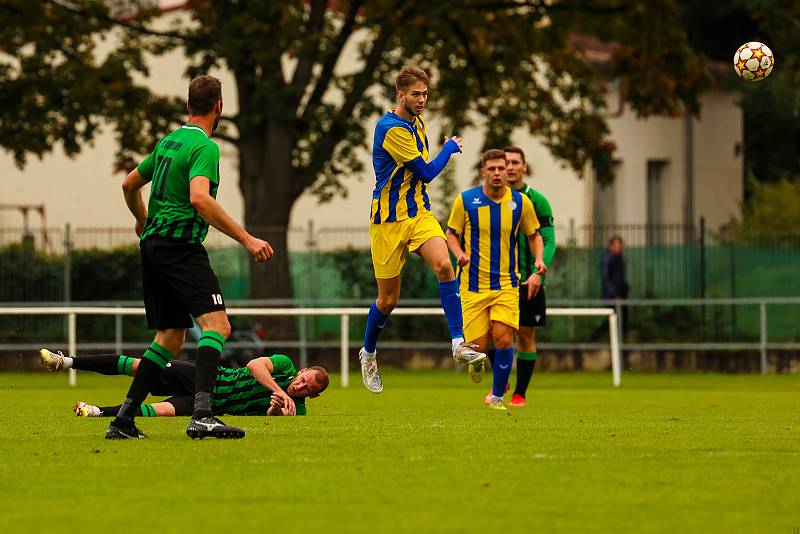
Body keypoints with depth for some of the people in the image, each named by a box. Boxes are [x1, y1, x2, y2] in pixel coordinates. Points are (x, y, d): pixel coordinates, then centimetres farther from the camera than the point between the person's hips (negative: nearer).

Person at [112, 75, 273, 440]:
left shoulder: (168, 142, 17)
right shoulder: (205, 146, -10)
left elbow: (129, 184, 29)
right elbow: (199, 198, -25)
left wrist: (142, 220, 49)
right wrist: (246, 239, -25)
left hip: (153, 244, 9)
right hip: (180, 243, -9)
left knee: (170, 337, 15)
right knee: (216, 325, -18)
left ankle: (123, 420, 13)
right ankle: (202, 416, -35)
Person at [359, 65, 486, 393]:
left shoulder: (416, 123, 11)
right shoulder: (391, 128, -18)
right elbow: (427, 171, -15)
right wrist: (450, 148, -1)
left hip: (419, 212, 6)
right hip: (389, 219, -6)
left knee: (444, 265, -22)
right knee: (388, 298, 3)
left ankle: (458, 342, -27)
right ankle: (368, 352, 29)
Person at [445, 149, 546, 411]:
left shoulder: (521, 202, -1)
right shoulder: (466, 200, -5)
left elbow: (534, 235, 13)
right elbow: (451, 234, 5)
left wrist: (538, 261, -5)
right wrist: (459, 254, -15)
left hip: (506, 284, 1)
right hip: (473, 284, -1)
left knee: (503, 339, -13)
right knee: (479, 345, -4)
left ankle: (497, 396, 6)